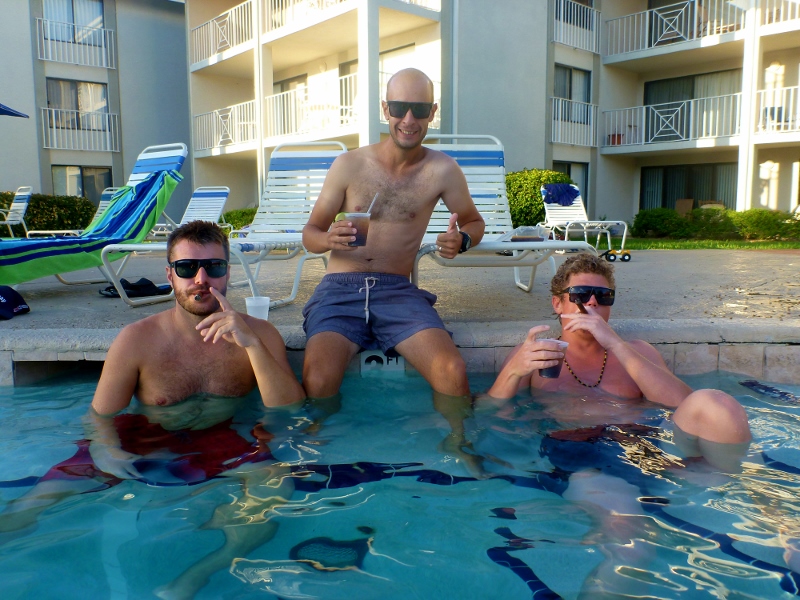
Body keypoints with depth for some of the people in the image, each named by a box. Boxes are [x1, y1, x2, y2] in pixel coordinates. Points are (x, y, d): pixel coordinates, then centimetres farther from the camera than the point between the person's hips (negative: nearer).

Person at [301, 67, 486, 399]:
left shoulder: (442, 170, 3)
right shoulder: (348, 164, 3)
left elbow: (474, 221, 18)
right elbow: (310, 233, 9)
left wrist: (461, 241, -6)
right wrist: (329, 239, -16)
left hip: (398, 291, 0)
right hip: (340, 289, 0)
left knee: (453, 374, -25)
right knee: (318, 381, -28)